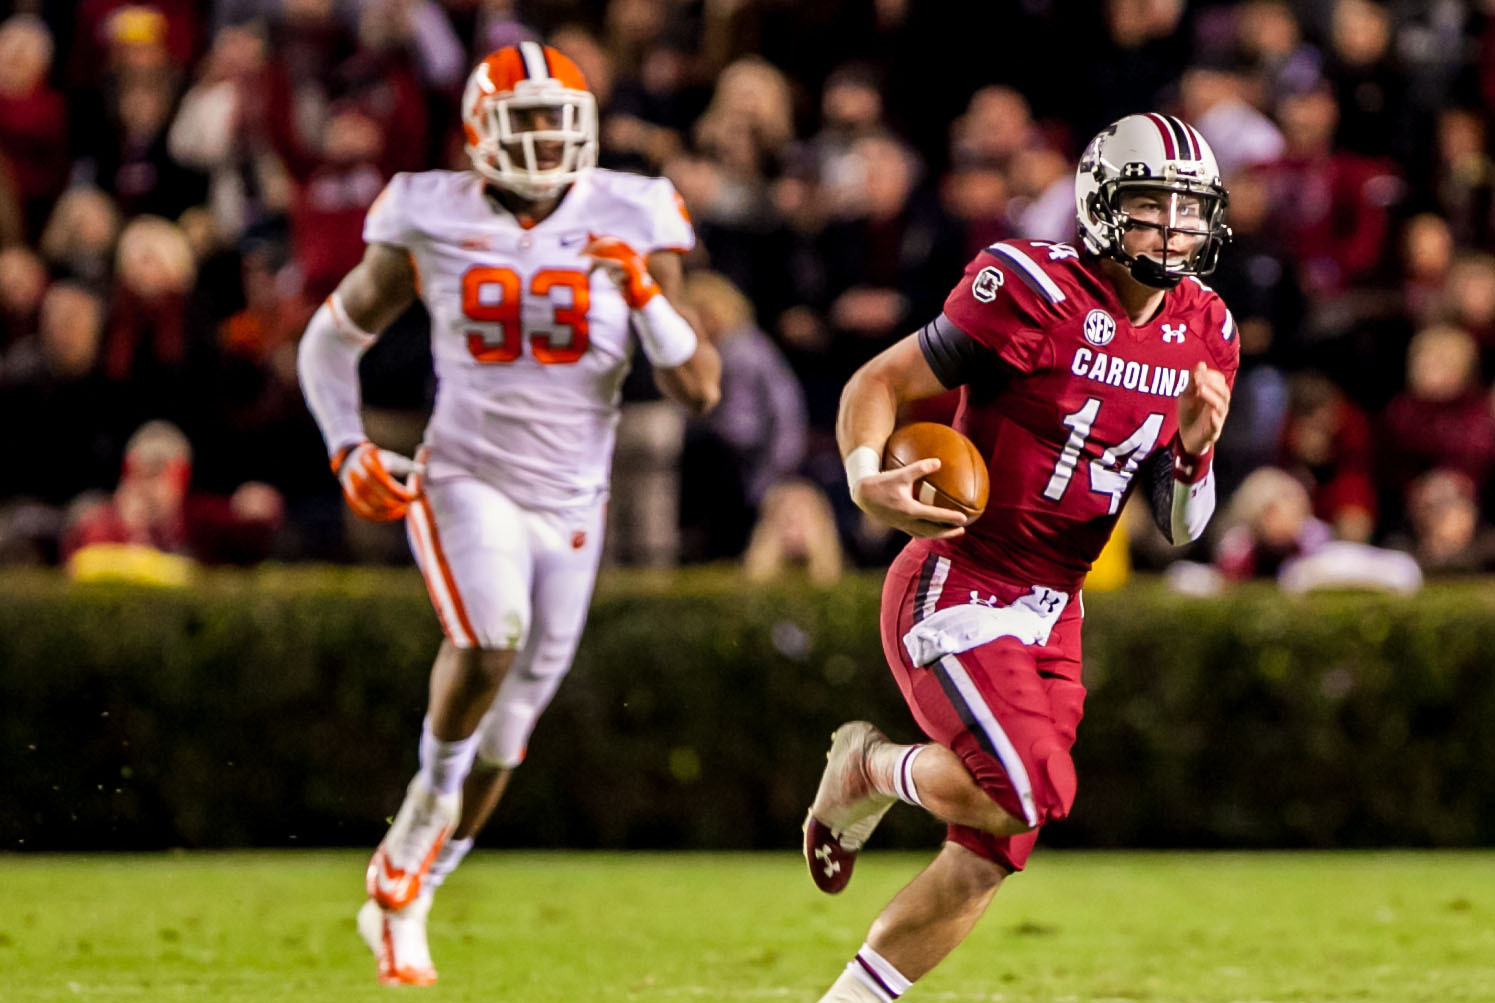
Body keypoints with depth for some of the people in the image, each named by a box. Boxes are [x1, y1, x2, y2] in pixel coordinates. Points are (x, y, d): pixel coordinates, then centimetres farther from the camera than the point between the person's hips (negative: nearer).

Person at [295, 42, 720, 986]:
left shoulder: (628, 226, -5)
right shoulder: (432, 224, -6)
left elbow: (699, 388, -7)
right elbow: (331, 340, 8)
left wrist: (646, 293, -21)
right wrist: (349, 449, -6)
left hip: (571, 508, 2)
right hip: (466, 483, -2)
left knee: (505, 734, 8)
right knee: (491, 634, -33)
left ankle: (400, 897, 27)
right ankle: (438, 771, -6)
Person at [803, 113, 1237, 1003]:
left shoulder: (1204, 336, 5)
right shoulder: (1038, 296, -16)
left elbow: (1180, 526, 10)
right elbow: (878, 383, -9)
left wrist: (1193, 450, -12)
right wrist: (868, 477, -29)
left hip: (1052, 615, 7)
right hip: (956, 592, -7)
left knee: (990, 859, 6)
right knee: (1033, 792, -24)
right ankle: (873, 771, 7)